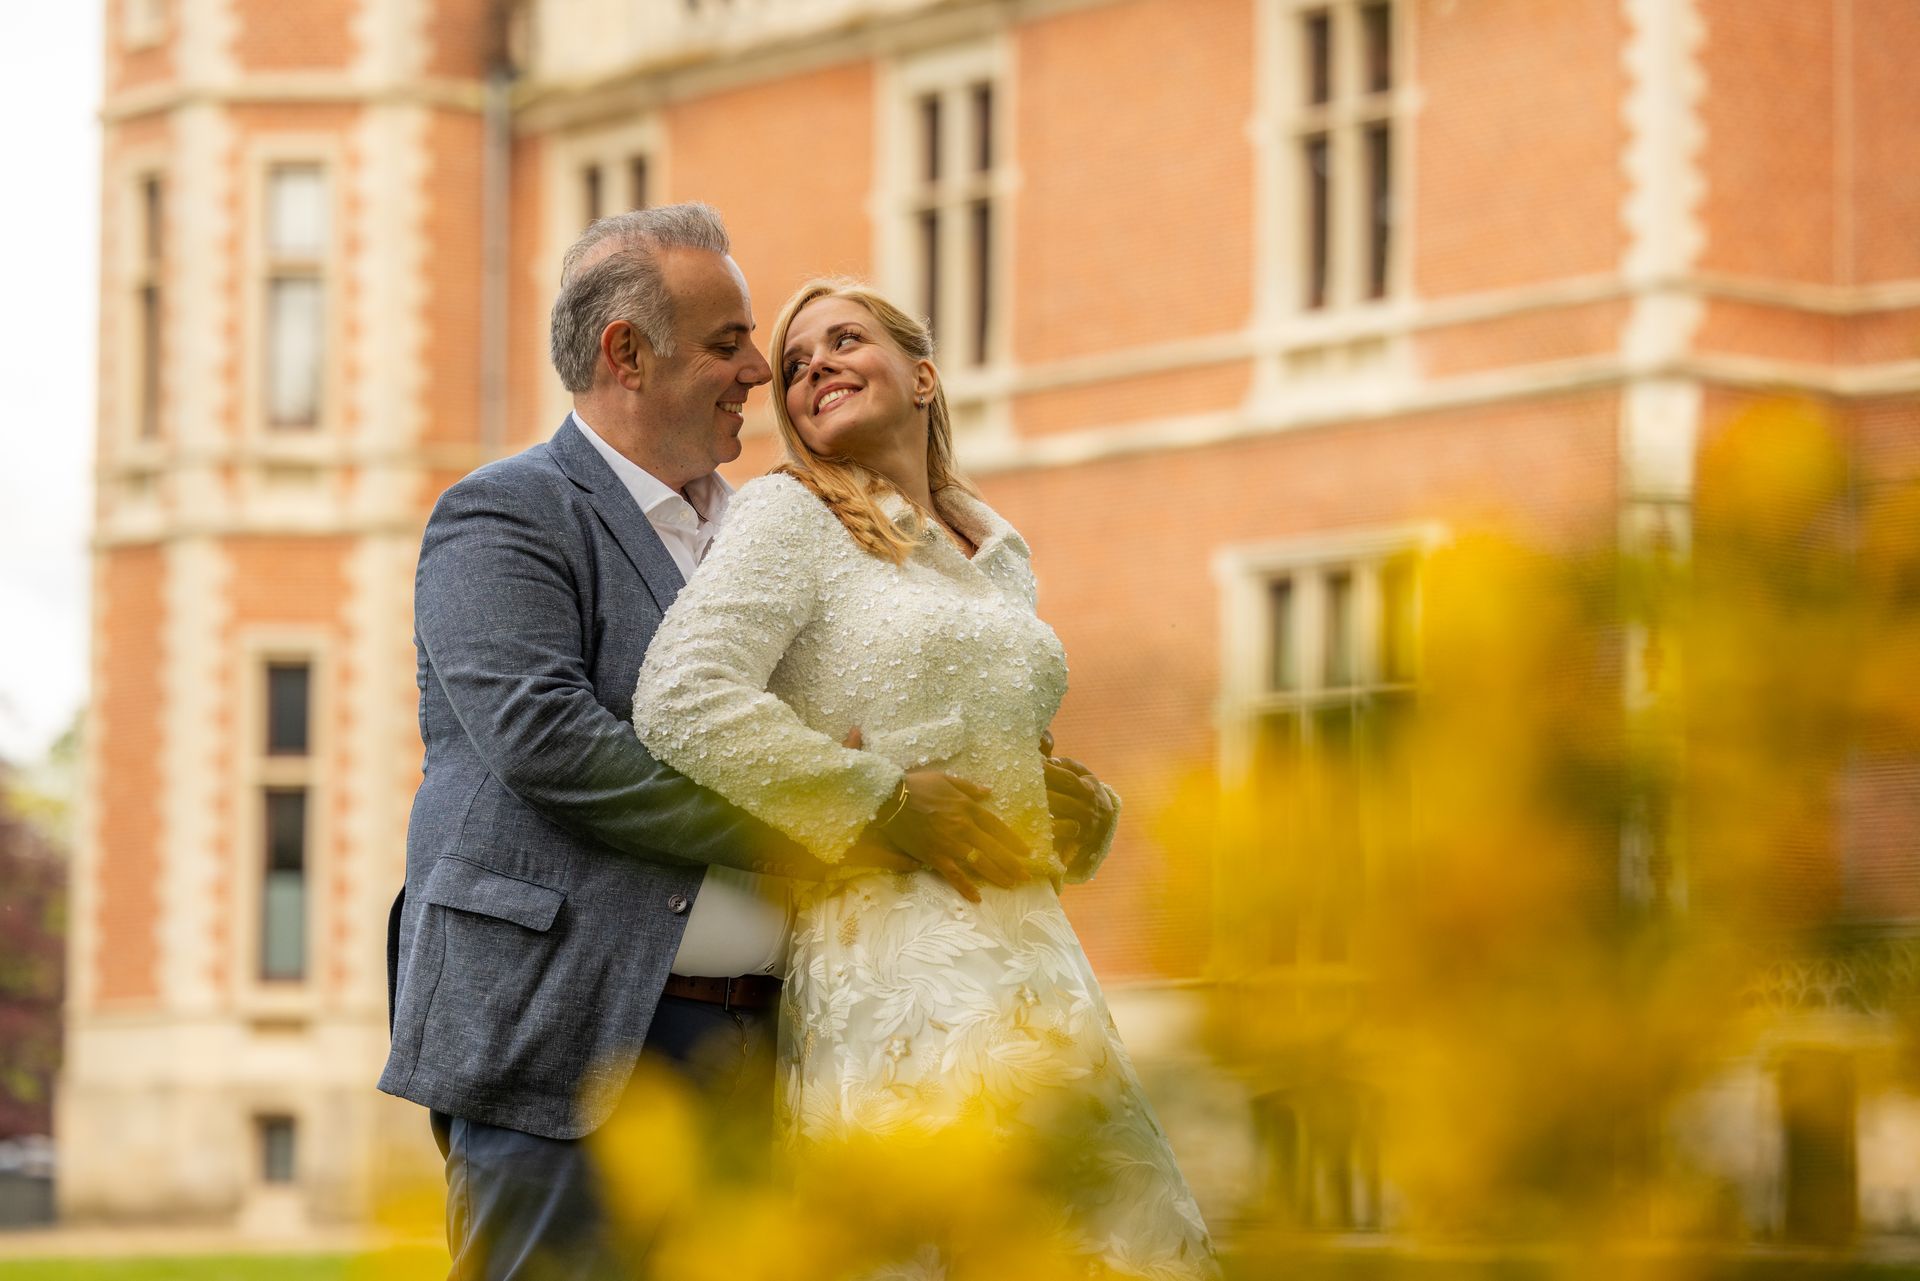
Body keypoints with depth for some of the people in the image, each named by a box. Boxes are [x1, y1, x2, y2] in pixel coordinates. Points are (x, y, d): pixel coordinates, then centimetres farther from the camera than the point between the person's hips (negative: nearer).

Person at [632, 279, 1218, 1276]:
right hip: (892, 960, -7)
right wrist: (885, 802, -12)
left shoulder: (998, 552, 21)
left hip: (1031, 957, 7)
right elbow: (679, 705, -15)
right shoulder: (786, 515, 0)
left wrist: (1076, 811, 11)